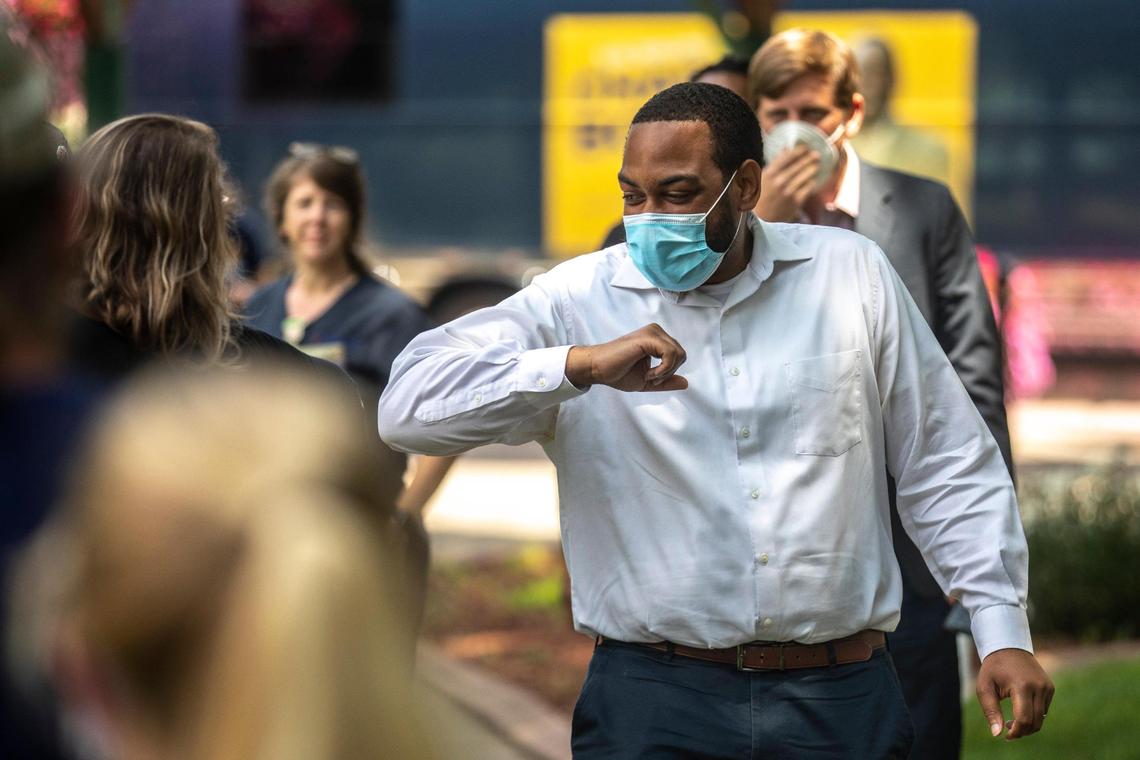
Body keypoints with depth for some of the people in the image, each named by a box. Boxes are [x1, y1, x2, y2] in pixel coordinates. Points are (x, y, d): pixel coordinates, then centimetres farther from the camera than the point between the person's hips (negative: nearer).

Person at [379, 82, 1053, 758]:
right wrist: (581, 365, -21)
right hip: (654, 702, -1)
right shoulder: (579, 301, 1)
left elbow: (949, 469, 11)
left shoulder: (851, 275, 7)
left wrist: (1003, 631, 3)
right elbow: (409, 406, -10)